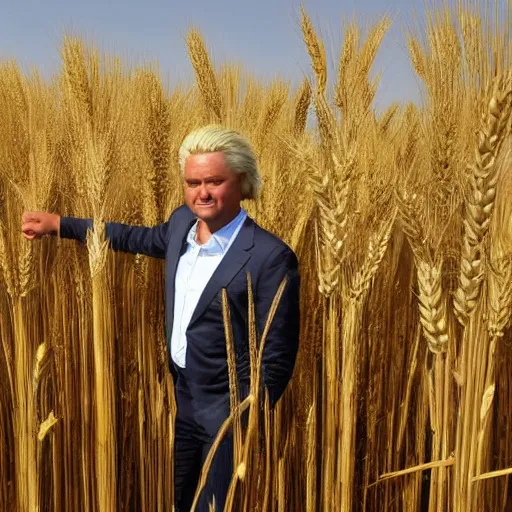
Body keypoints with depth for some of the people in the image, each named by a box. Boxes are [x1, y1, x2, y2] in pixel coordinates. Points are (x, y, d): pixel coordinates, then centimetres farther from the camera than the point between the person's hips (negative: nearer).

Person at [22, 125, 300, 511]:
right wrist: (59, 224, 19)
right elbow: (145, 239, 18)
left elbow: (277, 356, -18)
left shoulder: (271, 257, -23)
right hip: (181, 400, 7)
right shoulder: (183, 222, -2)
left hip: (227, 412, -7)